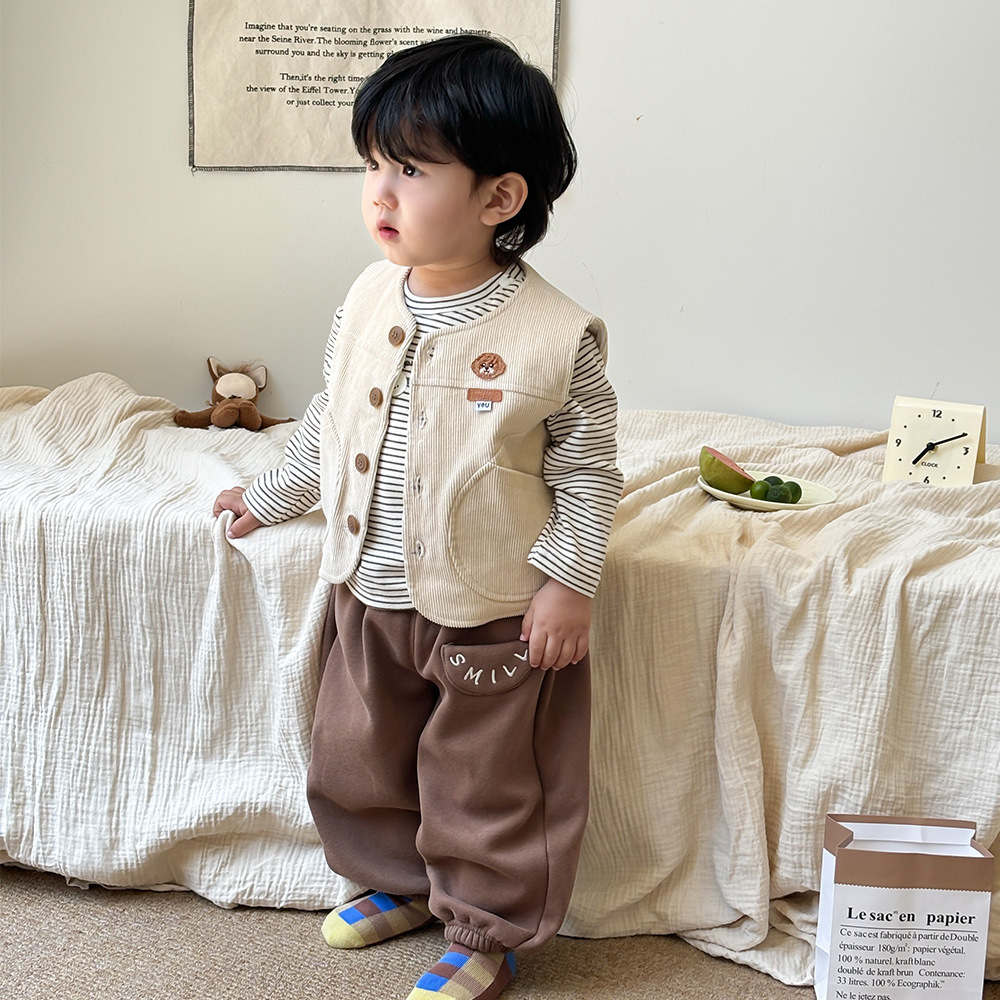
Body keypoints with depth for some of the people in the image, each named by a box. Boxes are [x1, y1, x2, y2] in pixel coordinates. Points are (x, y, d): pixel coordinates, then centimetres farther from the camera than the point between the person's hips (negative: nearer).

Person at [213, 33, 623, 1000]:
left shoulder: (552, 335, -19)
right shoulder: (370, 298, -2)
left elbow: (587, 469, -10)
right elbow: (329, 417, 13)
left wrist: (569, 581, -13)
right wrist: (273, 494, 21)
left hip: (493, 611, -6)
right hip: (369, 595, 6)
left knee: (489, 784, 10)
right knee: (356, 756, 21)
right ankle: (396, 882, 46)